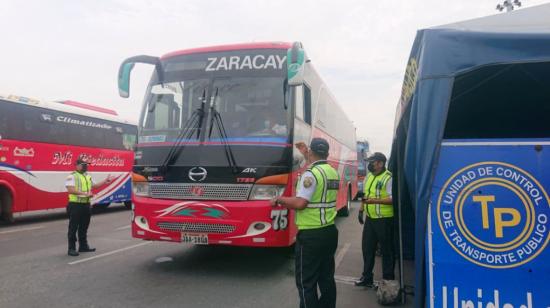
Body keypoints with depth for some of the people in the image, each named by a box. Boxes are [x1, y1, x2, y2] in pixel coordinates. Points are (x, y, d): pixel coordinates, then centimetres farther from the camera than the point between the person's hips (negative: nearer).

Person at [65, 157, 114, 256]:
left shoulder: (88, 176, 17)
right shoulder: (72, 176, -8)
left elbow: (94, 185, 27)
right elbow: (71, 190, -19)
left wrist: (105, 181, 21)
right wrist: (85, 193, -24)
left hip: (86, 204, 7)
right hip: (75, 205, -7)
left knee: (84, 227, 15)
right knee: (73, 228, -1)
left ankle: (83, 246, 25)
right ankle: (71, 248, 5)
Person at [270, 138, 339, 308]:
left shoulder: (311, 173, -17)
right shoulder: (333, 172, 8)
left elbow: (300, 203, -23)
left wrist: (279, 199, -8)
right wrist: (305, 154, 37)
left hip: (311, 235, -8)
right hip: (330, 231, 8)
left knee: (306, 282, 2)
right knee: (326, 278, 18)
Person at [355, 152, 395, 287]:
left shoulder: (388, 178, -15)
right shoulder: (369, 176, 11)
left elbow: (393, 199, -21)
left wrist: (375, 201, -28)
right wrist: (361, 210, 16)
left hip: (384, 220, -8)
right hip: (369, 218, 8)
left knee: (386, 250, 5)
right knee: (367, 247, 14)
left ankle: (388, 280, 18)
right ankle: (367, 277, 26)